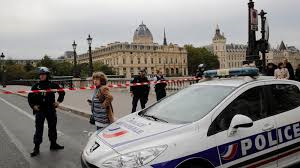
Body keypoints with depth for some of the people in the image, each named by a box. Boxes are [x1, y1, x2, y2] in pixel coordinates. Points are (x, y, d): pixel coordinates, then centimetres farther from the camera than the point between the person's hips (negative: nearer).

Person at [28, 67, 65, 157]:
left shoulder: (52, 85, -1)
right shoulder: (36, 86, 0)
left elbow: (62, 92, 11)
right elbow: (30, 96, 8)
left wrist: (59, 101, 3)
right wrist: (33, 105, -3)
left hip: (51, 110, 1)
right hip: (40, 110, -1)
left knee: (52, 127, 12)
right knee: (39, 129, -1)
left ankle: (53, 144, 27)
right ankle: (36, 148, 7)